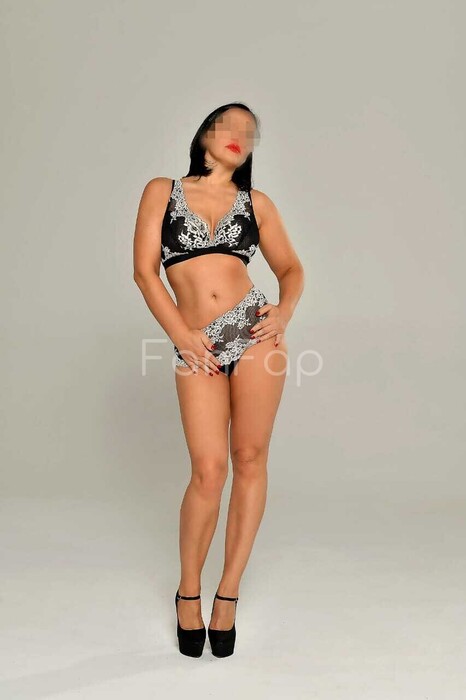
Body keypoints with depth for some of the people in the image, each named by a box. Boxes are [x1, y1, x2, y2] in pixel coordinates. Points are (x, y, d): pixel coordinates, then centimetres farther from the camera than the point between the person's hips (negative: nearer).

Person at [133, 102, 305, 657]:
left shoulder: (257, 203, 12)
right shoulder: (162, 191, 8)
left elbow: (291, 267, 17)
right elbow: (144, 269, 1)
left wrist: (285, 311, -4)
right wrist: (181, 335, -7)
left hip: (253, 333, 2)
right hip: (197, 349, -2)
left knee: (249, 460, 2)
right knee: (209, 469, -6)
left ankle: (228, 592, 18)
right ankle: (188, 591, 18)